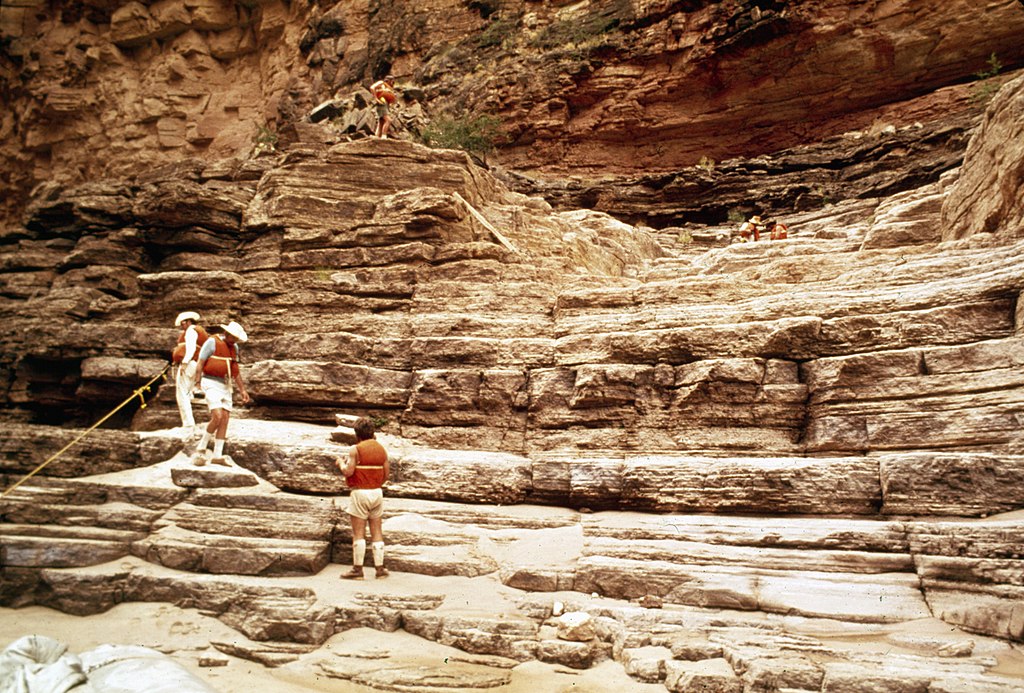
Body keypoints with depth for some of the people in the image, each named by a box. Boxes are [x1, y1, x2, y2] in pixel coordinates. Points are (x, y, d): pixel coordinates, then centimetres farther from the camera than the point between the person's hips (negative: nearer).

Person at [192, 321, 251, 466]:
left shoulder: (233, 347, 11)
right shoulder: (212, 342, -12)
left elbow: (235, 369, 14)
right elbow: (200, 364, -14)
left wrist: (242, 390, 10)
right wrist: (197, 384, -21)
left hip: (225, 386, 7)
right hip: (211, 384, -7)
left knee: (225, 419, -1)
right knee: (217, 418, -19)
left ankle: (217, 456, 2)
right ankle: (201, 448, 0)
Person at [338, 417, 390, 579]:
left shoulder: (355, 449, -9)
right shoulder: (381, 449, 7)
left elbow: (348, 472, -16)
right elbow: (386, 473, 7)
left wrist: (340, 463, 4)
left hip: (359, 493, -5)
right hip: (377, 492, 5)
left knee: (358, 533, 0)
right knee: (377, 532, 9)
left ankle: (357, 569, 3)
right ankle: (380, 568, 11)